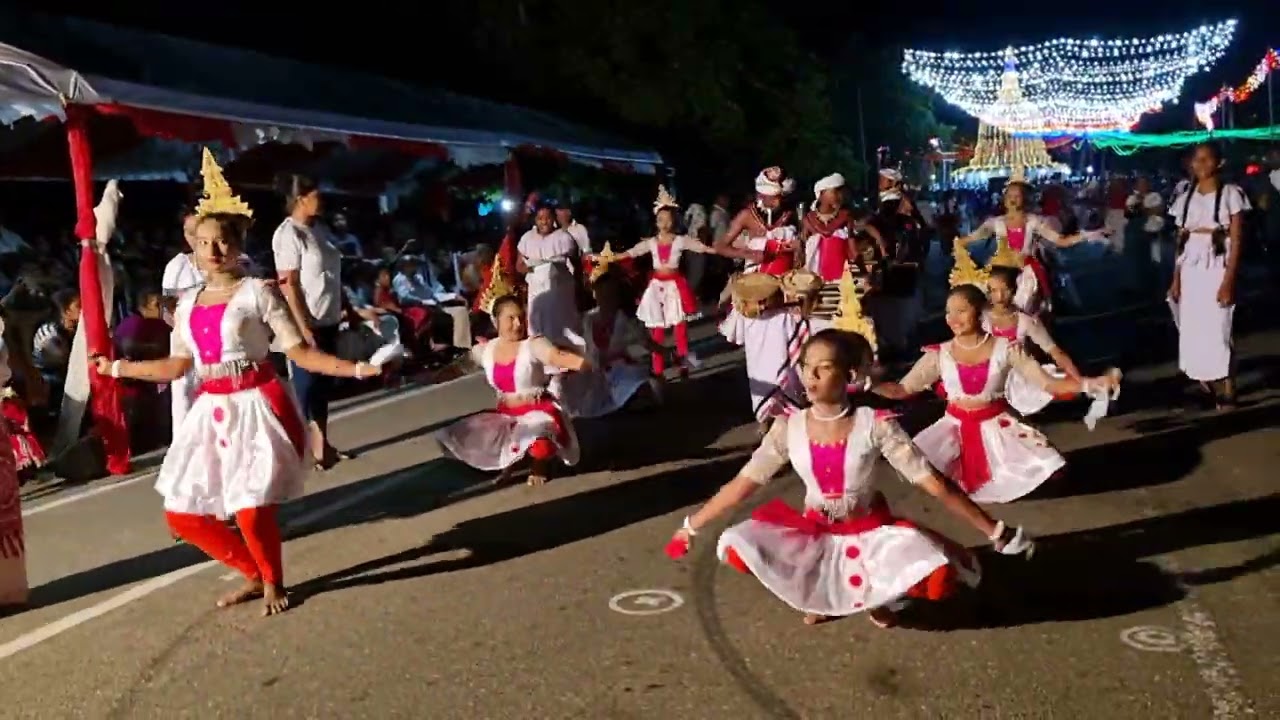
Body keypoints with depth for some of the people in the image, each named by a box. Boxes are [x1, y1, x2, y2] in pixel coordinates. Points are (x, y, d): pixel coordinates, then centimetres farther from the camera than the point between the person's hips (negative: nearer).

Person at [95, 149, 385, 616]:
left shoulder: (257, 292, -4)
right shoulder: (188, 303, 11)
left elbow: (301, 353, -8)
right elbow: (176, 366, 19)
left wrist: (355, 368, -20)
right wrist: (116, 368, 26)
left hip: (256, 407, -6)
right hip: (210, 412, 6)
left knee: (252, 512, -14)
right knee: (182, 516, 6)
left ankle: (273, 583, 18)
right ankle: (254, 575, 27)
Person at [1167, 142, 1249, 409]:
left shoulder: (1231, 193, -4)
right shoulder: (1186, 197, 10)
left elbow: (1237, 240, -8)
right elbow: (1180, 242, 12)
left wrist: (1229, 279, -15)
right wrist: (1176, 278, 6)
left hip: (1217, 268, -4)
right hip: (1190, 270, 5)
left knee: (1218, 329, -5)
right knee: (1191, 330, 2)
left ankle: (1227, 391, 2)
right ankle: (1206, 385, 14)